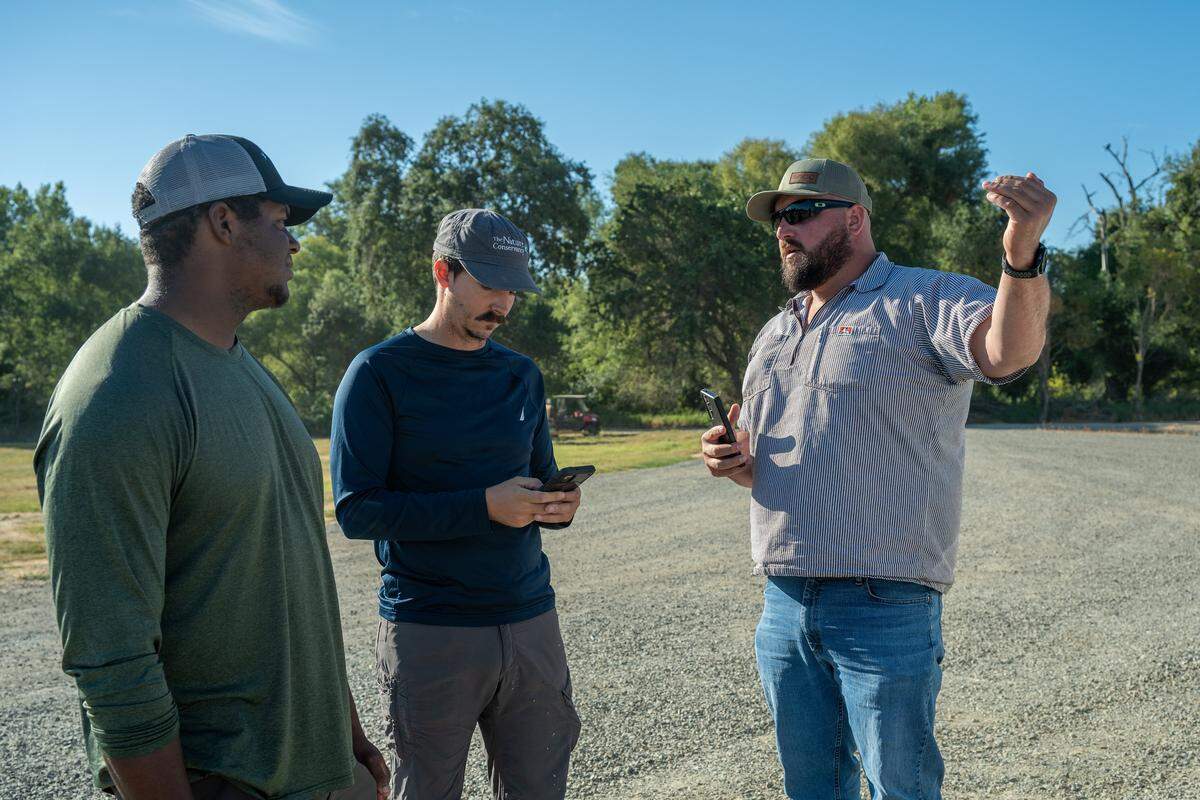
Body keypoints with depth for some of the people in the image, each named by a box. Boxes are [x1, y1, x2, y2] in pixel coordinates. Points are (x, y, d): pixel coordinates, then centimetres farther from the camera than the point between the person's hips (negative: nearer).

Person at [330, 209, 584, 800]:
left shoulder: (521, 374, 12)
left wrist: (556, 507, -6)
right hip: (429, 633, -4)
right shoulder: (378, 373, -5)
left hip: (530, 619, 5)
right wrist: (484, 507, -21)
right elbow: (357, 509, -12)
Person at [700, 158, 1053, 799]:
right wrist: (732, 460, 1)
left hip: (883, 608, -6)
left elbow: (1010, 349, -26)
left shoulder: (923, 301, -5)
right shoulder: (774, 332, 18)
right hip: (783, 603, 7)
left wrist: (1022, 254, -46)